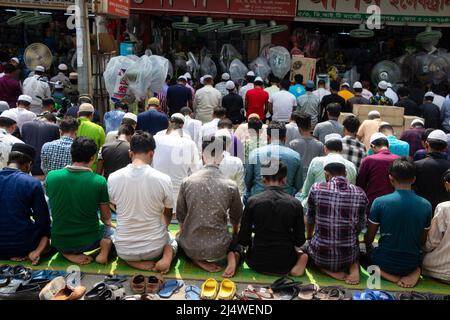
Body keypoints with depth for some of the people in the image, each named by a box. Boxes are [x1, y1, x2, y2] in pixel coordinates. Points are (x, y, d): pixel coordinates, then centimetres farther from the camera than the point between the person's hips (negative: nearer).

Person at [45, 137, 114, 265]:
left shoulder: (51, 176, -10)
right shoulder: (99, 181, -17)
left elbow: (53, 209, 10)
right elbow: (106, 218, -1)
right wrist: (109, 224, 24)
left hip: (58, 242, 3)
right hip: (88, 241, -2)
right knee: (110, 229, 28)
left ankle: (67, 253, 7)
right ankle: (104, 251, -5)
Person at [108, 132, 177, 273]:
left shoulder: (113, 178, -12)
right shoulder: (163, 179, -16)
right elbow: (168, 215, 2)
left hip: (124, 250, 1)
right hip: (155, 248, -1)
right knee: (171, 239, 35)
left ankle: (135, 262, 8)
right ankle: (167, 256, -1)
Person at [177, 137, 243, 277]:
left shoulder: (187, 182, -10)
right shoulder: (231, 186, -11)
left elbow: (180, 216, 3)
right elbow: (236, 218, 7)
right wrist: (235, 233, 30)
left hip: (190, 247, 0)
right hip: (218, 249, 0)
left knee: (180, 239, 36)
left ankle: (197, 260, 6)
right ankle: (232, 257, 0)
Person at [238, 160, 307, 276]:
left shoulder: (253, 201, -11)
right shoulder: (295, 204, -9)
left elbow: (243, 240, -7)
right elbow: (300, 241, -4)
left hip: (257, 263, 0)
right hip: (285, 265, 1)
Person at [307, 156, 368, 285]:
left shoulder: (316, 188, -10)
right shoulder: (360, 193, -6)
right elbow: (360, 227, 3)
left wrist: (309, 237, 25)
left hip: (320, 255, -1)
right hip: (348, 256, 2)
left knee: (307, 247, 32)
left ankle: (329, 271, 5)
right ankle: (354, 267, 6)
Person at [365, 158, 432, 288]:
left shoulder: (380, 202, -17)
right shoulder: (426, 205, -9)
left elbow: (368, 239, -6)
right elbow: (423, 241, 4)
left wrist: (369, 249, 17)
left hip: (385, 262, -3)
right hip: (413, 262, 3)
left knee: (370, 250, 29)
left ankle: (385, 273, 0)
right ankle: (414, 272, 3)